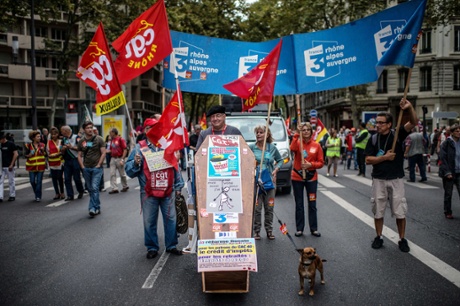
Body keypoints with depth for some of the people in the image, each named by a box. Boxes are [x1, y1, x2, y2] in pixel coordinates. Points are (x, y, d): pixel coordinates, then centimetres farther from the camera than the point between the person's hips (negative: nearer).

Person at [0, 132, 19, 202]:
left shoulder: (10, 144, -7)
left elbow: (16, 154, -10)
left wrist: (11, 164, -13)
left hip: (9, 166, -5)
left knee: (11, 181, 5)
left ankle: (12, 196, 15)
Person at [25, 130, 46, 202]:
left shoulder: (42, 145, 6)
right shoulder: (29, 145, 2)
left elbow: (45, 155, 9)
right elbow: (26, 155, 6)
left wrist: (43, 151, -10)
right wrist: (30, 154, -13)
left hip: (40, 166, 0)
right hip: (32, 166, 0)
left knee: (39, 181, -2)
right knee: (32, 181, 1)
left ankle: (38, 196, 4)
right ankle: (36, 193, 25)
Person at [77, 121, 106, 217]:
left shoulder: (99, 139, -2)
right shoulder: (81, 141, 8)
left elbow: (103, 153, -5)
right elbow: (79, 155, 13)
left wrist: (99, 165, -11)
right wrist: (82, 166, 1)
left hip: (97, 168, -4)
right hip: (86, 168, 5)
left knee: (94, 188, -14)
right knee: (90, 189, 10)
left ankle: (93, 208, -12)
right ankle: (97, 208, 22)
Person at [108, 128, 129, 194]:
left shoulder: (121, 139, -10)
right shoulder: (112, 140, 11)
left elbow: (125, 150, -12)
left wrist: (122, 159, -17)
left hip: (119, 159, -6)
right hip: (113, 158, 6)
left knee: (122, 174, 6)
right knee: (112, 174, -1)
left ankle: (125, 186, 25)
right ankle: (114, 188, 2)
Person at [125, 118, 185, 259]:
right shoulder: (140, 147, 3)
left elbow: (176, 167, 14)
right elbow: (129, 170, 0)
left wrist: (178, 186, 11)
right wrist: (136, 163, -21)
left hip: (168, 191, 2)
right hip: (149, 193, -1)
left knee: (170, 219, 8)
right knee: (149, 222, 6)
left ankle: (171, 245, 23)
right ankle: (152, 248, 21)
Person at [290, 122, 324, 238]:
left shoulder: (316, 145, 0)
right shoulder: (298, 142, -3)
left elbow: (321, 162, 0)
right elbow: (293, 149, -27)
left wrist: (311, 165, -16)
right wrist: (297, 134, -30)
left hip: (311, 177, 1)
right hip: (297, 177, 0)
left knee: (312, 204, 7)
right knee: (299, 204, 8)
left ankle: (314, 229, 18)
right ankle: (299, 229, 17)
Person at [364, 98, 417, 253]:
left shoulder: (397, 135, -4)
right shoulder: (373, 139, -1)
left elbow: (413, 122, -19)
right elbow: (368, 160, -5)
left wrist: (410, 108, -35)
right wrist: (385, 157, -17)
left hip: (396, 180, -1)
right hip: (379, 180, 1)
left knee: (400, 212, 6)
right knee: (378, 211, 10)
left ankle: (402, 239, 20)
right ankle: (379, 237, 25)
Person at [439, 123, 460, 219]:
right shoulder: (446, 143, -8)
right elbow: (443, 158, -10)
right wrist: (447, 172, -15)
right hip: (449, 173, -3)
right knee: (448, 194, 9)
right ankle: (448, 212, 22)